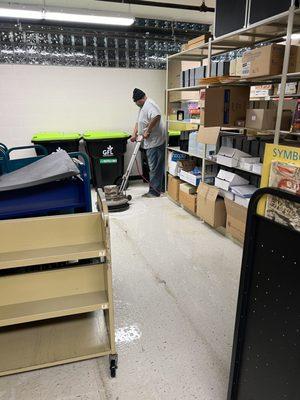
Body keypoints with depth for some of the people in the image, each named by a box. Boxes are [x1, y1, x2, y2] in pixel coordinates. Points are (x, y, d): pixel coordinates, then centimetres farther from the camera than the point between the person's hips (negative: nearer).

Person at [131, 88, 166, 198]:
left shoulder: (149, 105, -15)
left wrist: (148, 131, -26)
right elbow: (138, 122, 23)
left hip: (155, 141, -11)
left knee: (155, 167, -4)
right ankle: (161, 187, 26)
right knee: (159, 166, 16)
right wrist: (135, 133, 8)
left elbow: (156, 116, -33)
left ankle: (154, 191, 3)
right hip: (151, 141, 11)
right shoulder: (143, 107, 19)